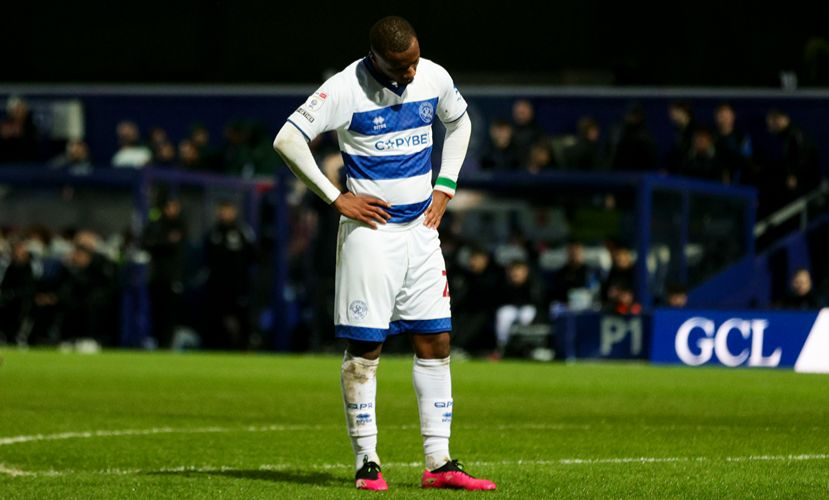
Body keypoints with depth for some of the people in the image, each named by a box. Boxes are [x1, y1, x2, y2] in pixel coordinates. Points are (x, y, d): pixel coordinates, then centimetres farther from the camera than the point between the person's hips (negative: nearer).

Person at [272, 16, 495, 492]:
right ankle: (367, 462, 2)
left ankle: (439, 462, 6)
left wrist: (445, 187, 11)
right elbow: (288, 139, -17)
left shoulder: (434, 77, 2)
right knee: (364, 348, -4)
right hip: (371, 230, -5)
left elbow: (459, 122, 23)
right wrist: (336, 198, -15)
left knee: (436, 343, 3)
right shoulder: (346, 89, -15)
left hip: (421, 227, 5)